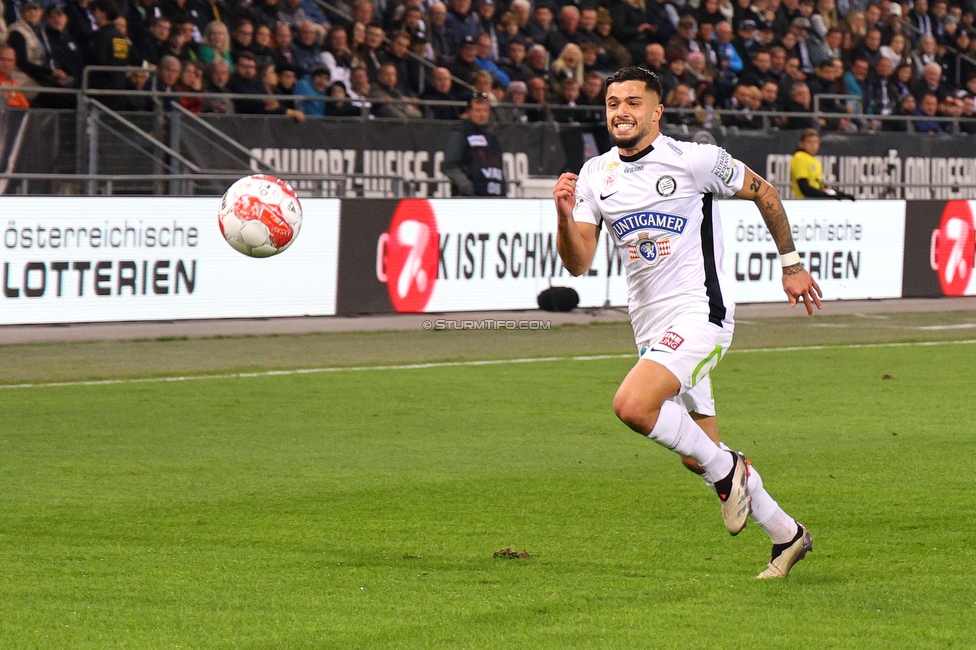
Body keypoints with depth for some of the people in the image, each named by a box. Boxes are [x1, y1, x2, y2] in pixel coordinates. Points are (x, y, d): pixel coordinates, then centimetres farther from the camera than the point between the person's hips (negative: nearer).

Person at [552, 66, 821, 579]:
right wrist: (565, 214, -19)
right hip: (650, 325, 7)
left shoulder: (695, 160, -9)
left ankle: (726, 470, -6)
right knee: (696, 456, 12)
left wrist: (791, 264, 11)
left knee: (632, 406, -28)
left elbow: (763, 193, 5)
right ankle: (787, 536, 29)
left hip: (699, 311, -7)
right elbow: (578, 263, -1)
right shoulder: (595, 175, 5)